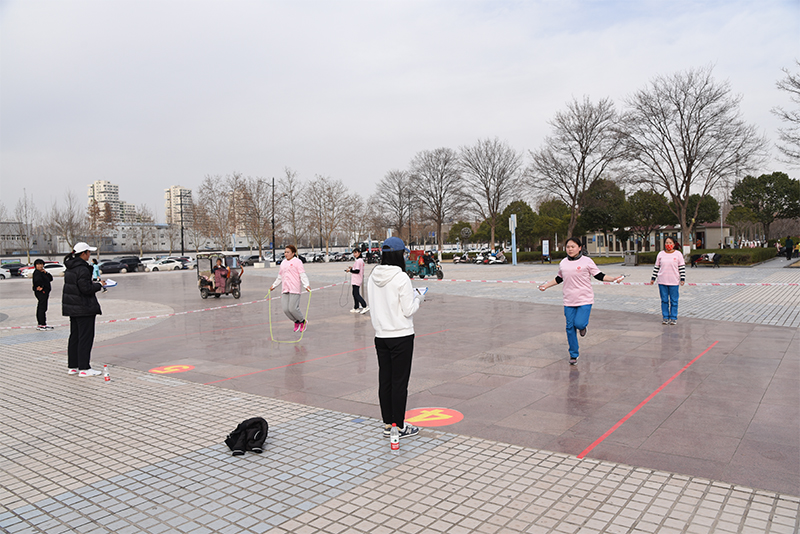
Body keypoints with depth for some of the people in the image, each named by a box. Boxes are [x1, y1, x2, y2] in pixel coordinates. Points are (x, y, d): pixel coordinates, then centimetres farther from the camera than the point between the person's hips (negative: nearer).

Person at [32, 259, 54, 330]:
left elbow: (51, 278, 10)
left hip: (44, 292, 10)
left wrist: (46, 273, -3)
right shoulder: (37, 273, -12)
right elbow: (37, 280, -33)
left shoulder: (42, 272, 18)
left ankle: (40, 324, 22)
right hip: (41, 292, -10)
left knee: (40, 308, 14)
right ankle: (42, 325, -9)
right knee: (42, 308, -10)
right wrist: (40, 287, -22)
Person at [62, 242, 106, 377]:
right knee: (86, 337, -5)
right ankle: (84, 368, -2)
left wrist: (94, 284, 13)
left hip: (72, 307, 10)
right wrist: (99, 285, -7)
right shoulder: (82, 269, -18)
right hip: (84, 308, -10)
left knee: (74, 336, 15)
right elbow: (86, 289, -22)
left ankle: (72, 366, 21)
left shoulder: (70, 268, 13)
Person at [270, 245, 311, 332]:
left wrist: (306, 285, -18)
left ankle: (303, 321, 14)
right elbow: (280, 276, 29)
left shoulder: (297, 262, -2)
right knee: (286, 309, -1)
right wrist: (274, 285, 33)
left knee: (293, 308, -11)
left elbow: (302, 275, -7)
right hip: (285, 290, 7)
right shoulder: (283, 263, 19)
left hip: (294, 290, -7)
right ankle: (296, 322, 23)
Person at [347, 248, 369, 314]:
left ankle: (365, 306, -15)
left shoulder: (358, 261, -16)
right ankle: (356, 308, 19)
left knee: (356, 294, -11)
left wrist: (350, 270, -10)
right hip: (356, 280, 10)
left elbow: (357, 271, -22)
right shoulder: (361, 260, 15)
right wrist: (352, 268, 13)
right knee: (355, 294, 14)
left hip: (356, 281, -10)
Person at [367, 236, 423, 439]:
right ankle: (400, 426, 13)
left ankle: (387, 424, 23)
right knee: (400, 381, 3)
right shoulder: (401, 278, -16)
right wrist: (417, 299, 5)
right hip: (401, 336, -6)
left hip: (381, 336, 6)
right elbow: (408, 310, -15)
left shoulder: (373, 277, 3)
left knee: (385, 380, 13)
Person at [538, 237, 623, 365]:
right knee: (570, 327, 4)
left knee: (579, 323, -18)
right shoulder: (563, 263, 8)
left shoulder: (586, 261, -3)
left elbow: (599, 275, 0)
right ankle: (574, 355, 18)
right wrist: (546, 285, 22)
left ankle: (583, 326, 22)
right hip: (569, 301, 4)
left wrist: (613, 279, -12)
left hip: (585, 300, -4)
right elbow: (559, 278, 23)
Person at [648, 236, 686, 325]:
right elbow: (656, 267, 11)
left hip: (674, 282, -2)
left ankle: (673, 318, 13)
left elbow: (682, 267, 3)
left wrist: (682, 279, -3)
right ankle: (665, 317, 14)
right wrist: (653, 278, 9)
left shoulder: (678, 254, 2)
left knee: (674, 300, 4)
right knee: (664, 300, 6)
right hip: (662, 281, 2)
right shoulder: (661, 254, 7)